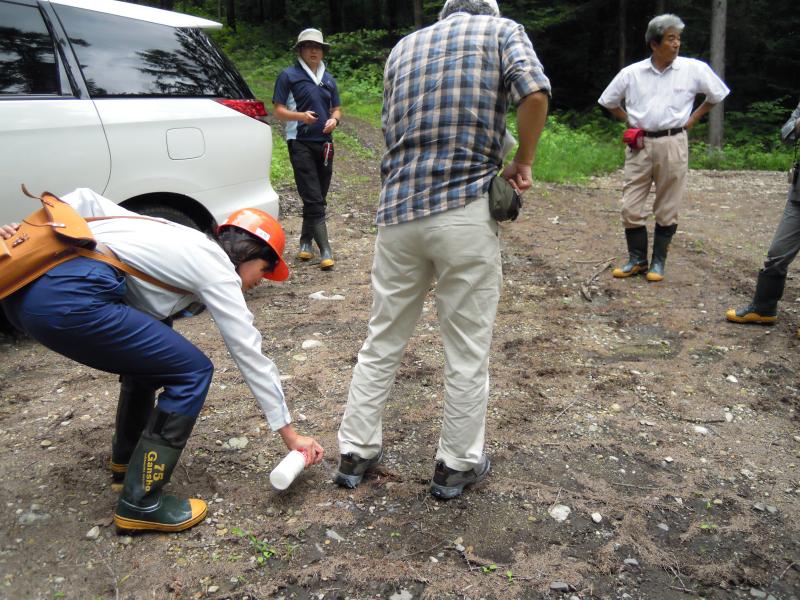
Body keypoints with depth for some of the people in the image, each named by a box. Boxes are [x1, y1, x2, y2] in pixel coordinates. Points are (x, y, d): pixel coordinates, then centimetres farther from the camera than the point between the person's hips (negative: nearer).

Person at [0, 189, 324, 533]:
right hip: (69, 300, -10)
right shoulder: (217, 269, 5)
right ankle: (140, 504, 7)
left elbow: (85, 200, 21)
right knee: (192, 373, 1)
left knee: (148, 349, 26)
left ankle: (128, 453, 41)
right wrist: (290, 435, 11)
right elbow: (251, 356, 5)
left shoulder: (176, 237, 26)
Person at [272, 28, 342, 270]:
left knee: (318, 197, 10)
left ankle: (306, 242, 24)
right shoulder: (289, 75, 1)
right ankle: (325, 250, -14)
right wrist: (301, 116, -21)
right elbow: (279, 110, -3)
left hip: (324, 143, 6)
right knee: (313, 198, -11)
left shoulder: (328, 79, 17)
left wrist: (334, 119, -3)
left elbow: (336, 109, 21)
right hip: (300, 143, -6)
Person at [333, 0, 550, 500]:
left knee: (383, 341, 15)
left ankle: (356, 453, 25)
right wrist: (522, 164, 1)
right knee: (468, 351, 8)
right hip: (465, 213, -4)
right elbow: (535, 93, -11)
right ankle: (457, 465, 21)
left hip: (397, 211, 5)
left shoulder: (403, 47, 21)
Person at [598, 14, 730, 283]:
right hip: (639, 145, 1)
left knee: (667, 209, 5)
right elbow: (609, 101, 17)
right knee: (631, 207, 0)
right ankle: (637, 260, 15)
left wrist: (693, 119, 6)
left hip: (673, 144, -1)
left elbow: (717, 94, 13)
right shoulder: (631, 73, 1)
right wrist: (629, 122, 8)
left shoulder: (694, 69, -1)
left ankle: (658, 262, 17)